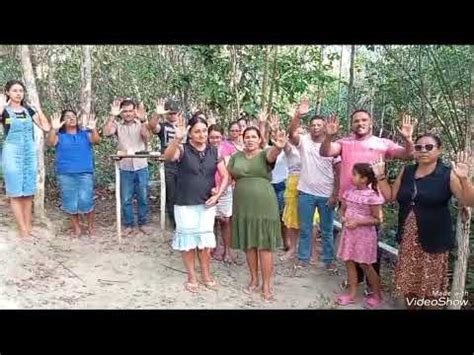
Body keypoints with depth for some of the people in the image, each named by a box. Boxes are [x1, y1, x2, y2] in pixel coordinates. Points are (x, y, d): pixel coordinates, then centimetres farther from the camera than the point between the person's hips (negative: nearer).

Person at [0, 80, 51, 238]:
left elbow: (46, 127, 0)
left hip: (30, 152, 4)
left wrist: (38, 108, 0)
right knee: (16, 193, -3)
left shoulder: (29, 110, 9)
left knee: (28, 192, 7)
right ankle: (23, 230, 2)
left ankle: (28, 227, 13)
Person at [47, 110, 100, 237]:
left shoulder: (85, 133, 10)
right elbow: (50, 143, -9)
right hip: (65, 174, 1)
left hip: (85, 173, -1)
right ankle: (76, 227, 20)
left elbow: (96, 141, -7)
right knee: (70, 203, 4)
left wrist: (93, 129, -26)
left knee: (85, 200, -11)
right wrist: (54, 129, -25)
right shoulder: (60, 136, 9)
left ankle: (91, 225, 9)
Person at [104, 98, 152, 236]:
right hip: (125, 169, 0)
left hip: (141, 167, 0)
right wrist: (112, 115, -18)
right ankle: (129, 225, 22)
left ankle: (143, 223, 25)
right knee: (126, 199, 8)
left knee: (143, 198, 10)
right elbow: (106, 133, -17)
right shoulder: (117, 125, 1)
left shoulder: (141, 124, 0)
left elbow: (146, 136, -19)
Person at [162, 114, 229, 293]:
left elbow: (225, 175, 4)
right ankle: (192, 277, 23)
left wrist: (218, 194, -9)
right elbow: (168, 156, -31)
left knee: (205, 238, 13)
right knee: (188, 239, 8)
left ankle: (206, 274, 29)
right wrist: (177, 139, -48)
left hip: (207, 203, 3)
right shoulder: (182, 149, -9)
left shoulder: (214, 151, 2)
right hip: (185, 204, -3)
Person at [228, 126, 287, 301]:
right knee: (248, 244, 12)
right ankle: (254, 279, 28)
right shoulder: (236, 157, 6)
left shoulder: (265, 154, -6)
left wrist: (278, 147, -52)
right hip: (243, 206, 3)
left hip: (264, 205, -3)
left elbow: (272, 154, -29)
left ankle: (266, 284, 13)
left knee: (265, 246, 2)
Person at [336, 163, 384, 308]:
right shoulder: (349, 191, 2)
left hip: (364, 234, -6)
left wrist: (358, 222, -20)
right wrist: (343, 217, -8)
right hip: (349, 232, 6)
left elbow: (377, 219, -14)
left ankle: (377, 294, 24)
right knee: (349, 262, 10)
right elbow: (343, 209, 14)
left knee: (365, 265, 4)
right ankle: (352, 294, 22)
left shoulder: (372, 196, -17)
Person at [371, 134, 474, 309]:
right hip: (408, 238, 4)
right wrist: (380, 176, 0)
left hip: (433, 239, -4)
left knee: (430, 284, 7)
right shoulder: (406, 171, 5)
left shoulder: (448, 174, -8)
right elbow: (390, 196, 12)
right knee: (408, 281, 17)